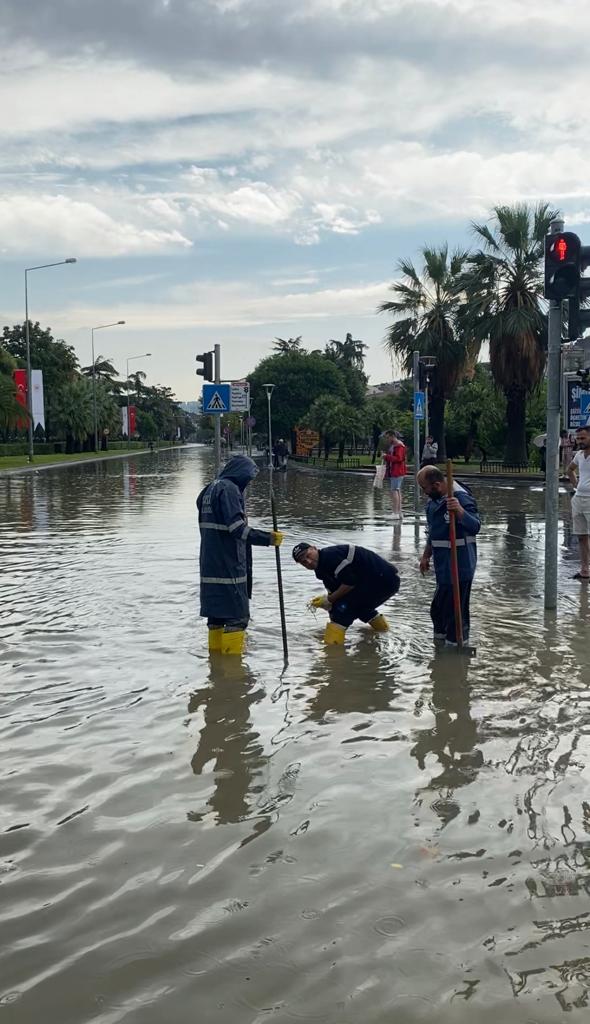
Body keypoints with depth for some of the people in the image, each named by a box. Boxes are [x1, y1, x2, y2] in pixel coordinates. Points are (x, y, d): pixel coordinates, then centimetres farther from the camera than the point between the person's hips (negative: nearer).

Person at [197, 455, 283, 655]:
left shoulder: (209, 489, 14)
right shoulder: (230, 489, -15)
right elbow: (237, 528, -22)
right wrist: (268, 538, -19)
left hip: (210, 565, 9)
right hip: (228, 565, -9)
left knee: (216, 609, 15)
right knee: (238, 614, -3)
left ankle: (216, 650, 22)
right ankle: (232, 653, -2)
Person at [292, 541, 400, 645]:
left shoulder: (330, 556, -17)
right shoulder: (323, 569, 13)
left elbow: (350, 582, -20)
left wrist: (329, 599, -12)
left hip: (386, 580, -10)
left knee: (343, 605, -13)